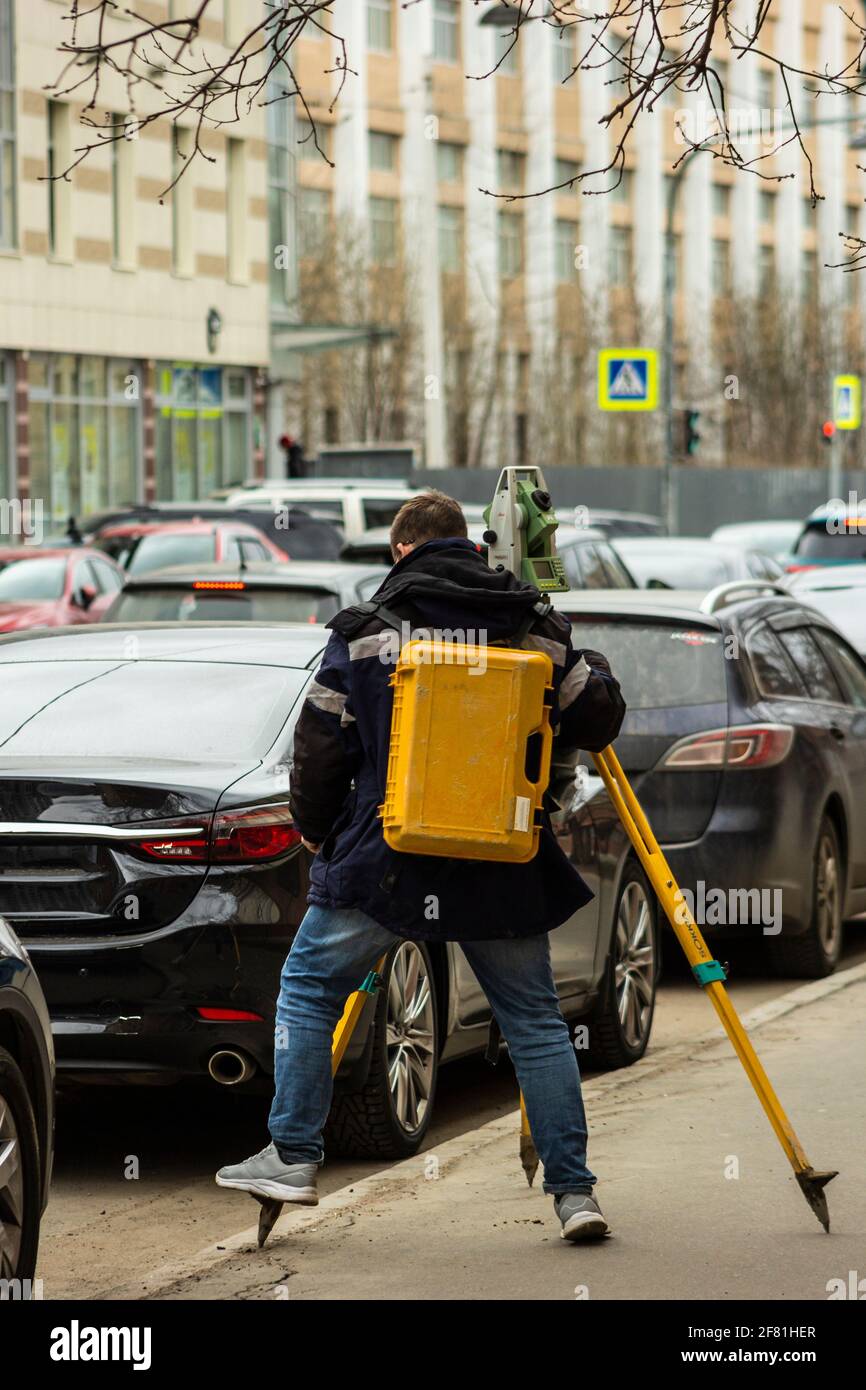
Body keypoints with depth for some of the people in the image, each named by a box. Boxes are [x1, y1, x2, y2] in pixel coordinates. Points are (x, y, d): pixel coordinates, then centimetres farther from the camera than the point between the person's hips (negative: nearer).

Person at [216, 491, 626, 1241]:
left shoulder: (366, 631, -2)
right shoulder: (532, 626, 3)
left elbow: (321, 749, 0)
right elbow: (598, 719, 7)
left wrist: (316, 830, 17)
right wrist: (590, 666, 29)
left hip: (385, 856, -2)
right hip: (502, 868, 2)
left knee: (308, 989, 13)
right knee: (535, 1019, 8)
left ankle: (293, 1159, 11)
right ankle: (573, 1190, 4)